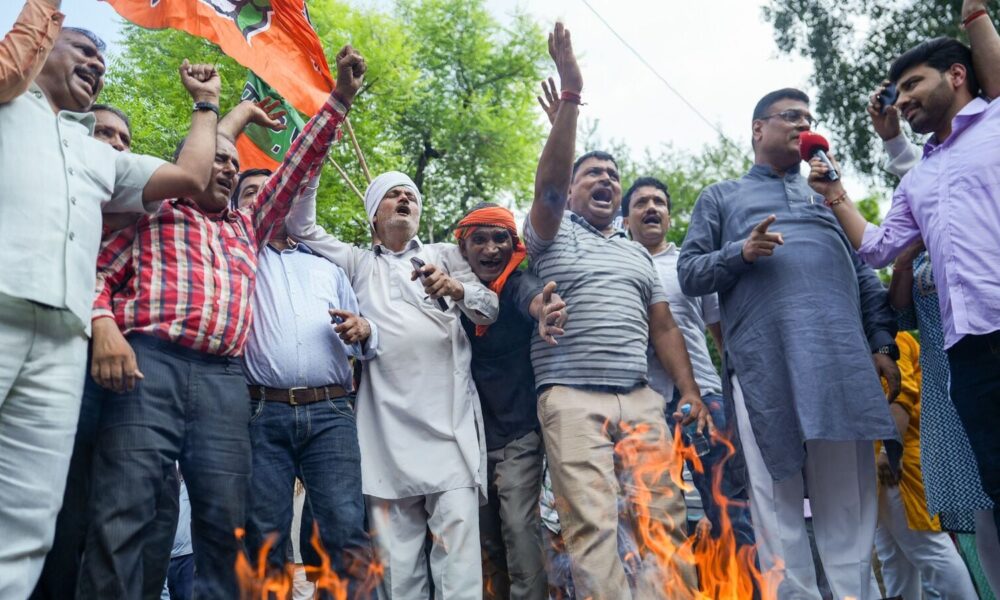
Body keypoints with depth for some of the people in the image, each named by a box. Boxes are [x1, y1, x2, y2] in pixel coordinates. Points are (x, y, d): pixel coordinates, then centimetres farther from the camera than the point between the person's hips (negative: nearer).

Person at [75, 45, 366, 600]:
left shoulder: (247, 226, 30)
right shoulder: (152, 213, 18)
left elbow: (299, 165, 28)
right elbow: (98, 272, 9)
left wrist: (340, 98, 25)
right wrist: (104, 327, -12)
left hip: (225, 379, 4)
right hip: (149, 364, -4)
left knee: (225, 521, -1)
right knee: (123, 513, -11)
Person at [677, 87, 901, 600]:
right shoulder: (720, 198, 20)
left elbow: (866, 273, 20)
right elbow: (688, 273, 9)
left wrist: (882, 344, 7)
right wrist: (741, 252, -9)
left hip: (842, 359, 3)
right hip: (763, 365, -2)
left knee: (849, 498, 1)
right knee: (777, 498, -2)